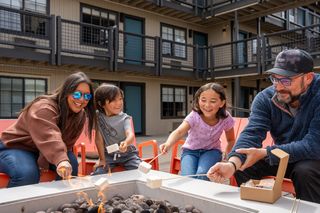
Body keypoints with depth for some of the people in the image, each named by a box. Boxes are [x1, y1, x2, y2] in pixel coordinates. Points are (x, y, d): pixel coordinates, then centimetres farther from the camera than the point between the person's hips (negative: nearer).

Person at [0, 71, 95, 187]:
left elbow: (67, 142, -9)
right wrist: (61, 160, -64)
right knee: (28, 174, -34)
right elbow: (49, 136, -47)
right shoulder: (43, 108, -28)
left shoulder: (81, 115, -6)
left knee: (71, 163, -19)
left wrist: (45, 161, -24)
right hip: (15, 147, -6)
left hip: (44, 151, 6)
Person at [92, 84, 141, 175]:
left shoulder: (125, 118, -12)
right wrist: (102, 159, -6)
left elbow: (130, 135, -30)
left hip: (127, 153, -1)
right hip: (108, 154, 1)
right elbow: (99, 139, -5)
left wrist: (126, 143, -54)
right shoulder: (98, 116, -8)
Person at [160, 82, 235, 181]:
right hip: (190, 151, -1)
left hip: (211, 150, 1)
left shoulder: (226, 118, -16)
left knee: (202, 175, -29)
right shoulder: (194, 116, -24)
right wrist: (168, 144, -61)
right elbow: (179, 132, -42)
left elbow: (231, 140, 3)